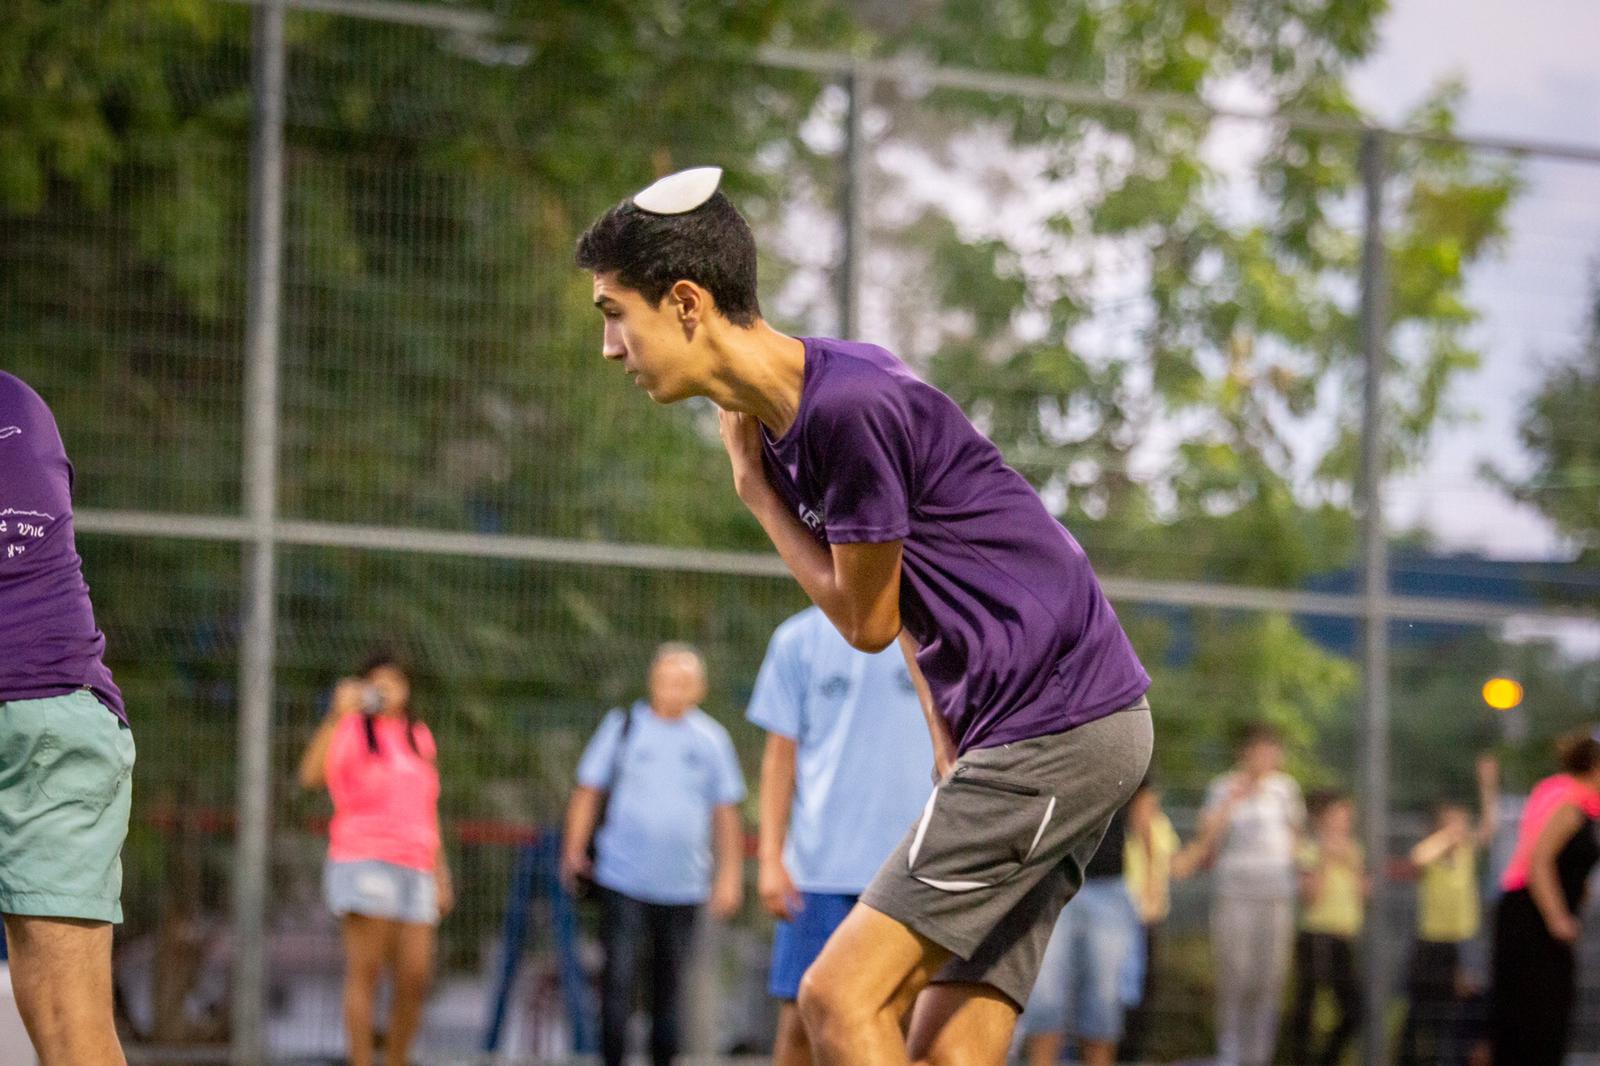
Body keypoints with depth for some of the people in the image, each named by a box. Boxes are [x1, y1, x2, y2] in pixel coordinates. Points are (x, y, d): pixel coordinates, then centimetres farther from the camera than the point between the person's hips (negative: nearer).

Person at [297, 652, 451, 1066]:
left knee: (415, 978, 0)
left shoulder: (419, 737, 18)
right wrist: (337, 715, -28)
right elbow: (310, 776, -20)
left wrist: (441, 875, 21)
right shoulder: (351, 731, -1)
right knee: (366, 973, -8)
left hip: (414, 867, 5)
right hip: (363, 861, -5)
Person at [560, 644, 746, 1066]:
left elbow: (725, 812, 12)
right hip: (623, 883, -2)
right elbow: (588, 792, 6)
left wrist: (729, 876, 8)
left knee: (670, 983, 8)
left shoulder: (712, 738, 7)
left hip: (684, 885, 2)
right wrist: (573, 851, 0)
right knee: (618, 978, -9)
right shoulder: (623, 727, 2)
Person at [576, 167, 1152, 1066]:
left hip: (1060, 728, -10)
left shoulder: (854, 404, -20)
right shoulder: (777, 423, 12)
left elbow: (866, 619, -9)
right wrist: (954, 765, 12)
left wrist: (753, 486, 1)